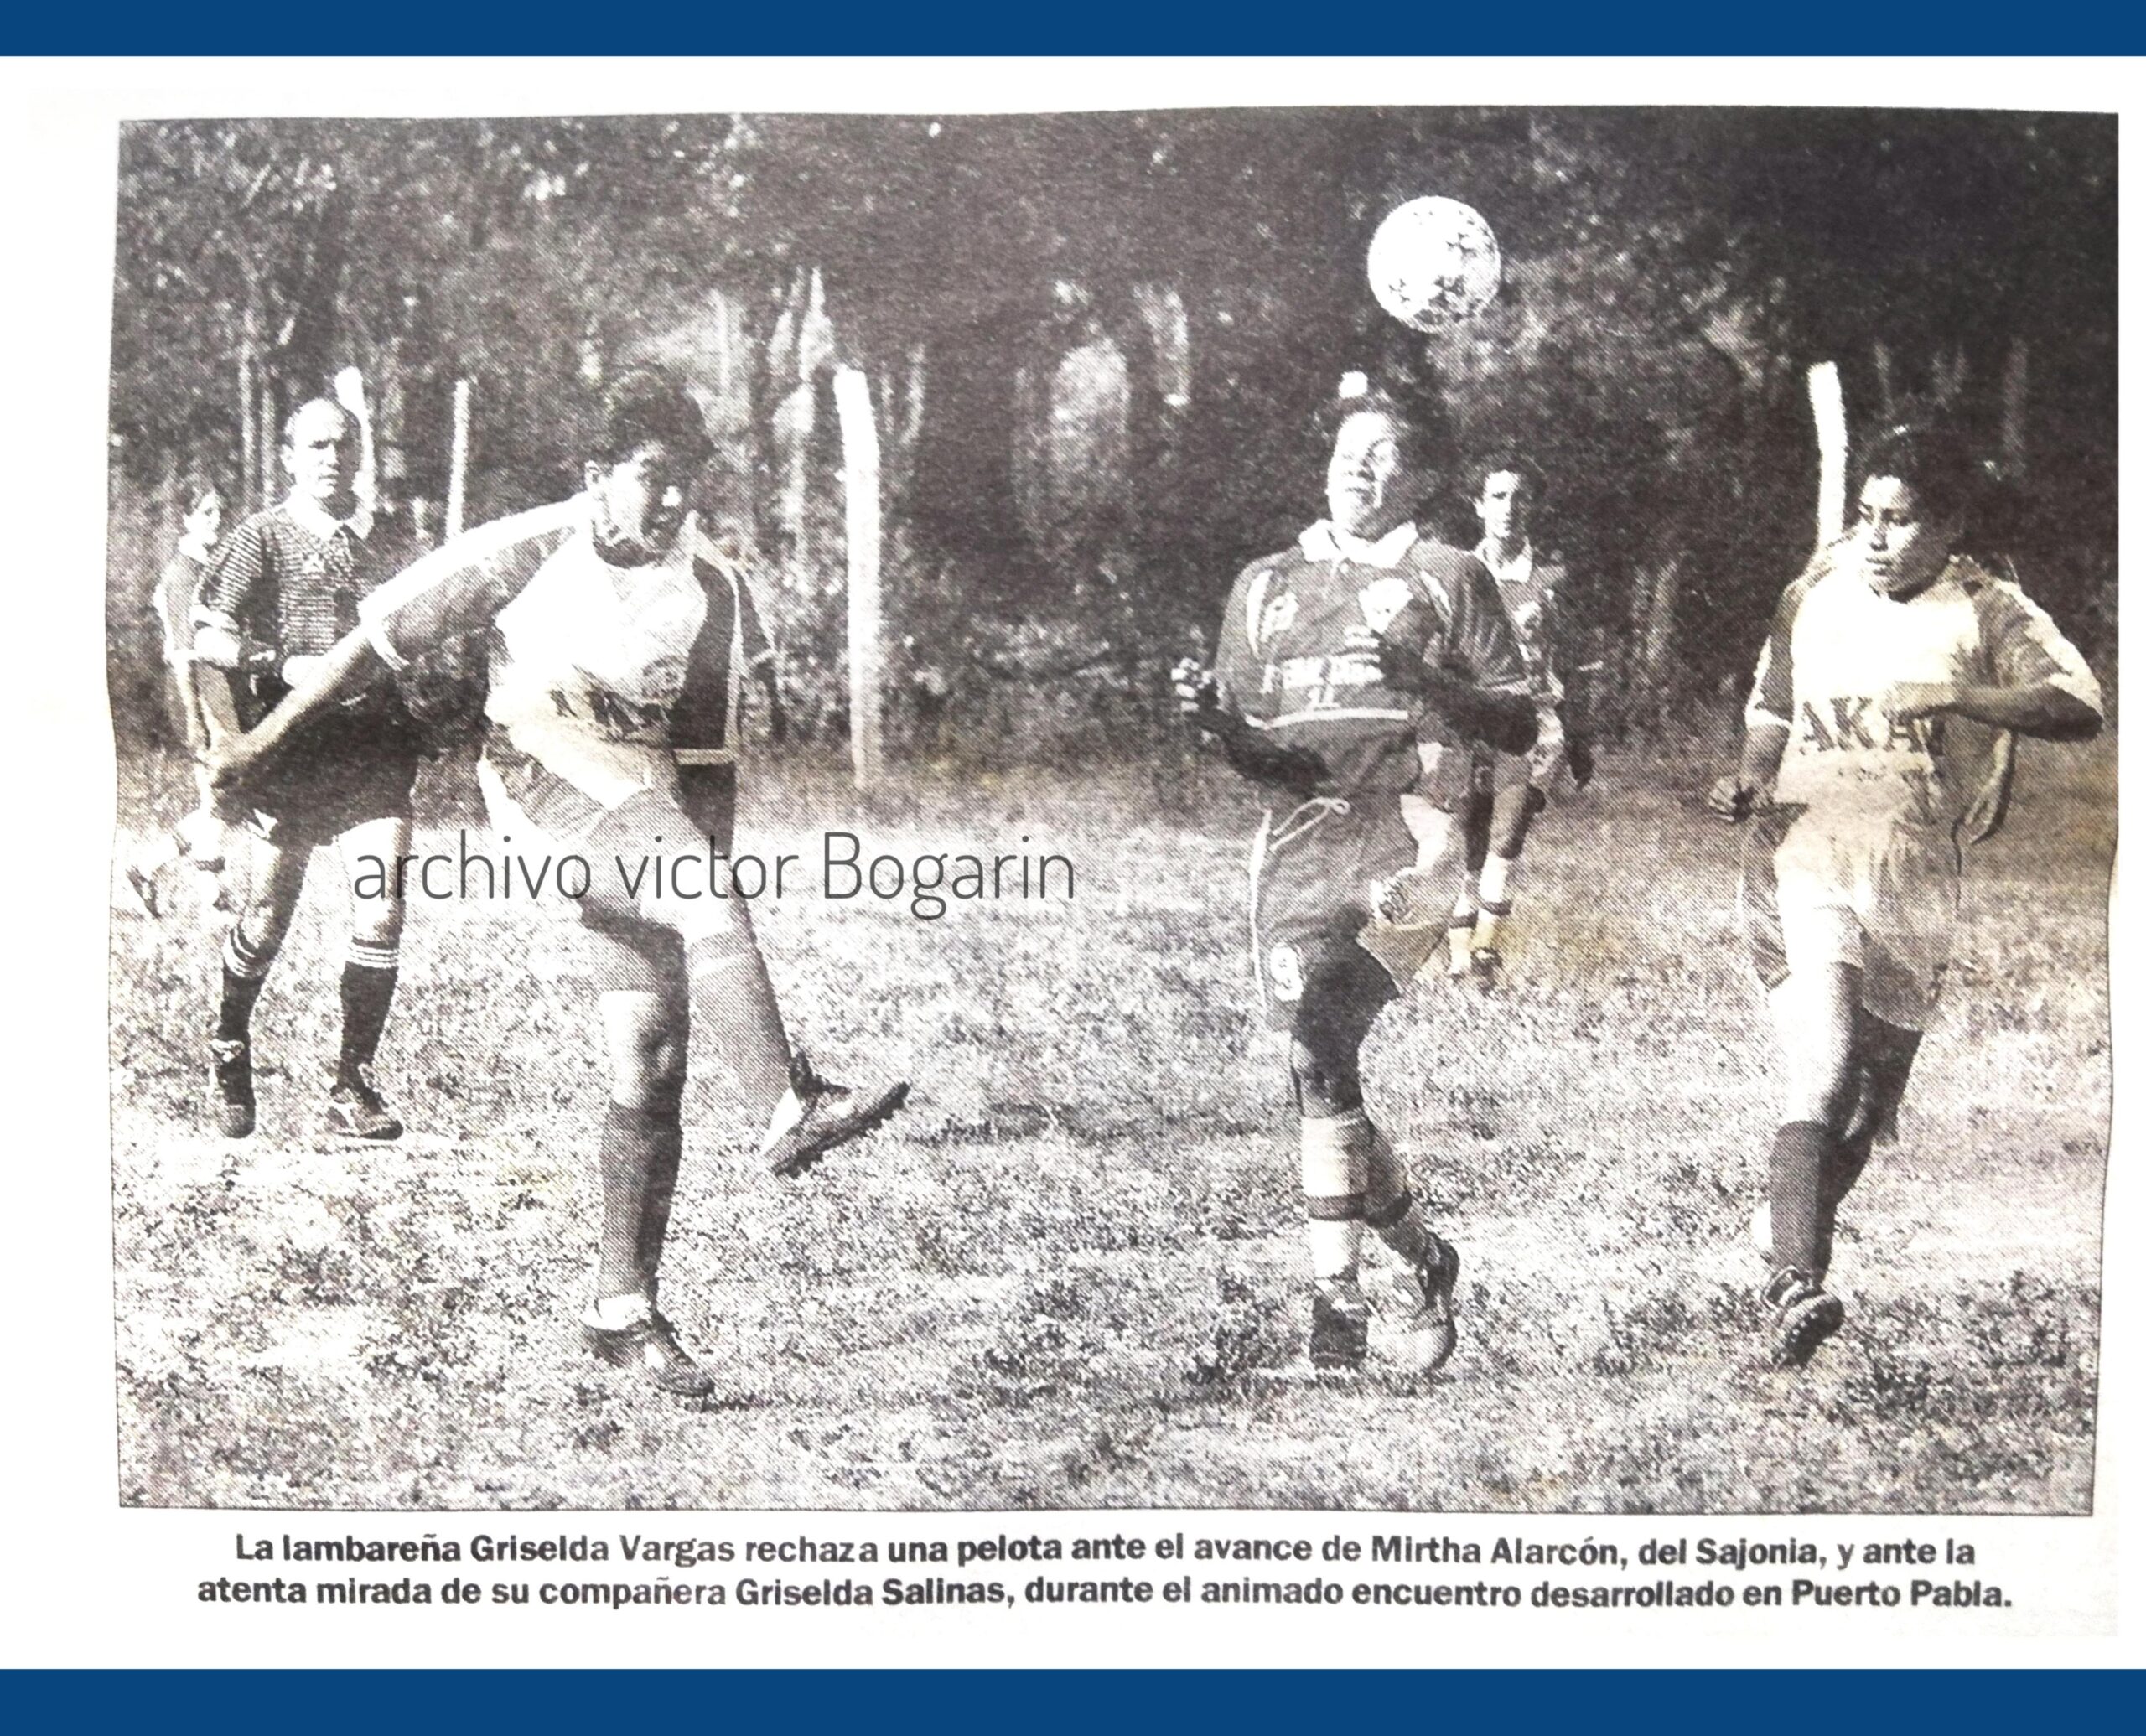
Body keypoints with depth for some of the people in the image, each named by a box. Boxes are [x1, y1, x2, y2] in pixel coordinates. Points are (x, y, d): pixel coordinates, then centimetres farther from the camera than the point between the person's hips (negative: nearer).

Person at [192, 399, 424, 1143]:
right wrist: (285, 665, -17)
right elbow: (209, 638, -6)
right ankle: (228, 1051, 31)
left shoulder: (380, 542, 14)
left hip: (375, 748, 3)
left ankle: (352, 1087, -2)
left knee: (381, 910, -9)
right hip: (291, 747, -3)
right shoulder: (263, 537, 3)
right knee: (267, 919, 4)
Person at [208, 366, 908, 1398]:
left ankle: (624, 1310, 6)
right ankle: (786, 1111, -41)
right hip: (542, 782, -4)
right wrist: (269, 741, 4)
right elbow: (382, 641, 4)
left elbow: (709, 756, 15)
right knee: (714, 909, -32)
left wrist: (709, 861, 7)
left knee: (651, 1070, -2)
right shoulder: (529, 551, -1)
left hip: (645, 827, 4)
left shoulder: (710, 590, 9)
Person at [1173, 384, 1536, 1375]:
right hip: (1301, 840, 4)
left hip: (1405, 840, -4)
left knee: (1317, 1028, -24)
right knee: (1319, 1068, -3)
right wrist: (1216, 721, -5)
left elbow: (1519, 726, 6)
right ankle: (1422, 1257, 17)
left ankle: (1336, 1292, -14)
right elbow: (1254, 754, 18)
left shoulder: (1449, 579, 11)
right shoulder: (1266, 586, 21)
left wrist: (1424, 681, -10)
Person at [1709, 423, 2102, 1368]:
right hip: (1803, 860, -1)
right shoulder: (1818, 592, 5)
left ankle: (1786, 1254, 33)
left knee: (1869, 1101, 11)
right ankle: (1795, 1291, -26)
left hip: (1912, 882, 1)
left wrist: (1956, 696, -29)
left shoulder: (1987, 610, -1)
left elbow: (2079, 708, -16)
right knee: (1822, 1069, -20)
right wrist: (1753, 775, 0)